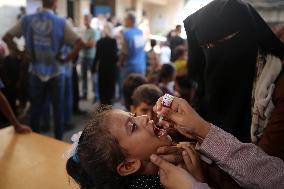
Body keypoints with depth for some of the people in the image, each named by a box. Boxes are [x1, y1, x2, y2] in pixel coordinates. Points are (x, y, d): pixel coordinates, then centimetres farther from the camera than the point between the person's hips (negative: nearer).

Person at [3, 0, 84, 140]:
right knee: (58, 109, 10)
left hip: (36, 73, 3)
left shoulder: (27, 20, 0)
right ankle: (58, 141, 20)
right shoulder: (60, 23, -9)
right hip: (55, 73, -3)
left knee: (35, 110, 15)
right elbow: (79, 43, -17)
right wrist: (66, 59, -10)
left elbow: (6, 37, 2)